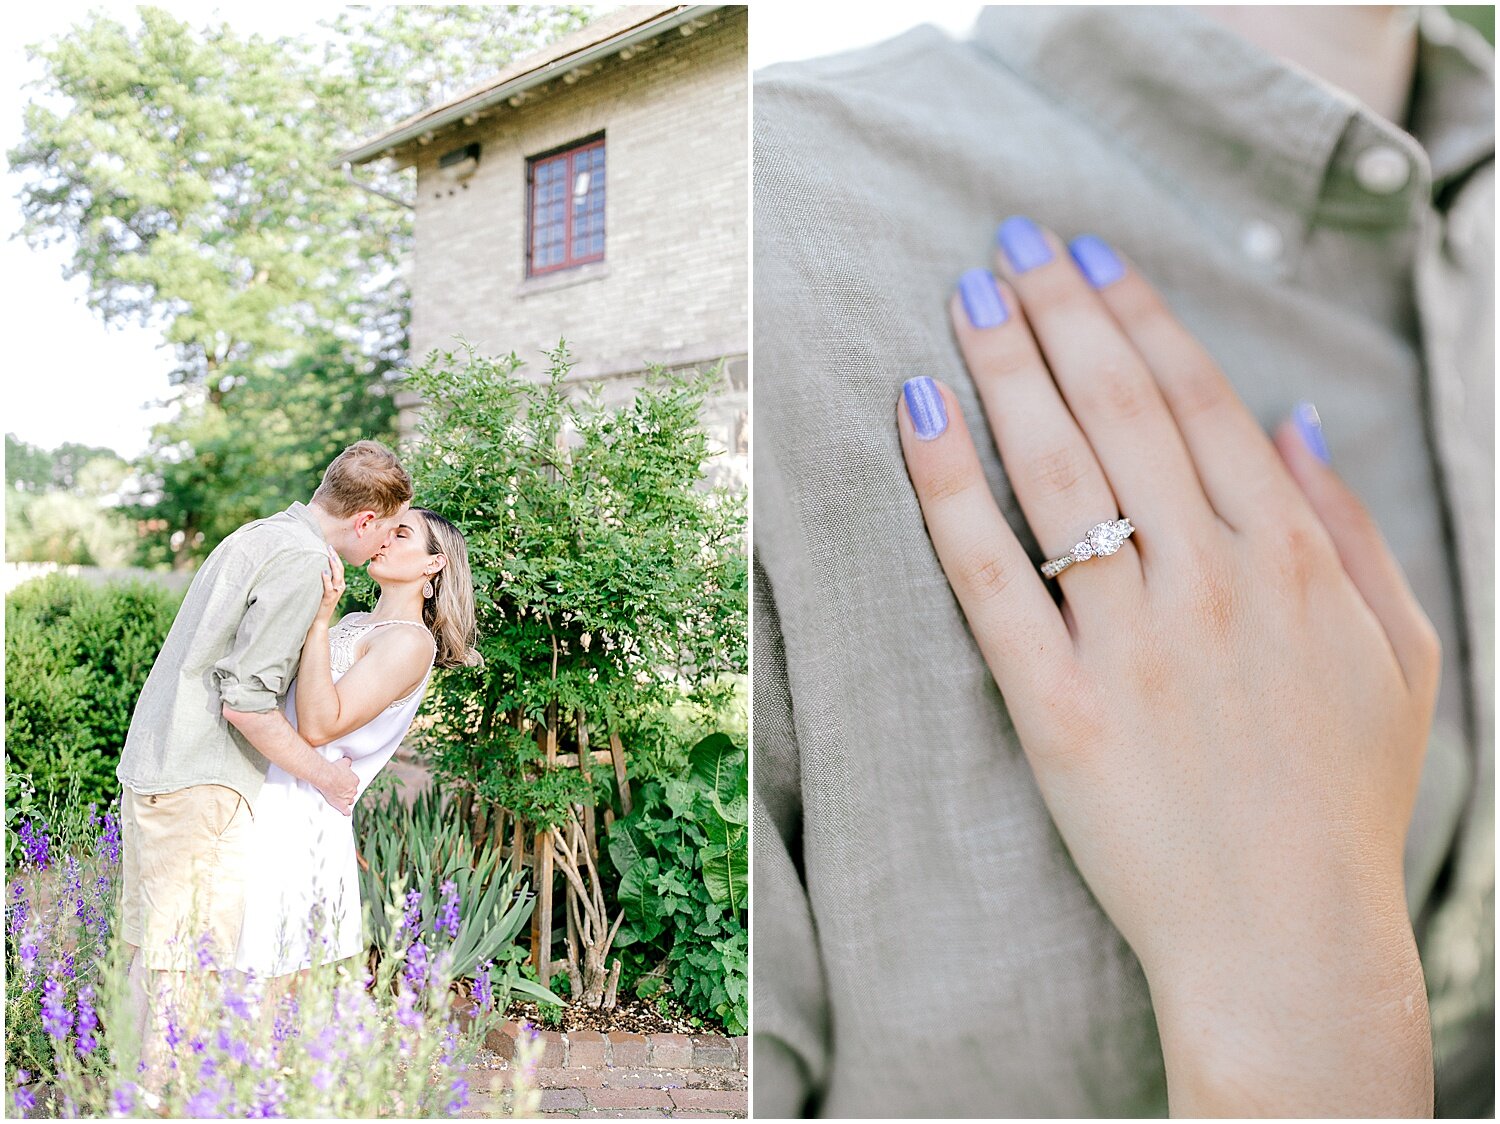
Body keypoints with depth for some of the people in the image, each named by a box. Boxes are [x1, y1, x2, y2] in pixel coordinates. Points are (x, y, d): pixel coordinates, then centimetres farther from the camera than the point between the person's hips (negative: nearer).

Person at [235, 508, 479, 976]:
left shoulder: (410, 642, -12)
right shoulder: (355, 623, 16)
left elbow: (319, 726, -20)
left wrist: (320, 620, -22)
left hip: (301, 812, -8)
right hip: (266, 790, 9)